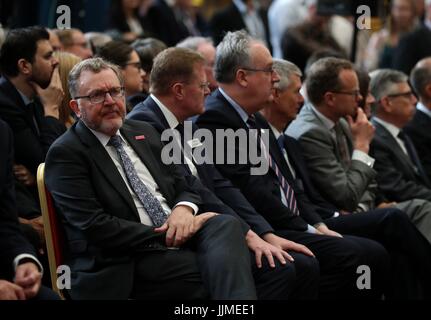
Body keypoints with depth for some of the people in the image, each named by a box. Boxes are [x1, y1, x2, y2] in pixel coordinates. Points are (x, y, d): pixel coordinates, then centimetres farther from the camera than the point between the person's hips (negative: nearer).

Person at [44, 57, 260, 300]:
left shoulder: (144, 132, 20)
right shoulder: (66, 154, -2)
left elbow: (184, 187, 20)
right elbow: (94, 227, -12)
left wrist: (184, 208, -6)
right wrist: (165, 236, -13)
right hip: (128, 263, -6)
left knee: (226, 224, -29)